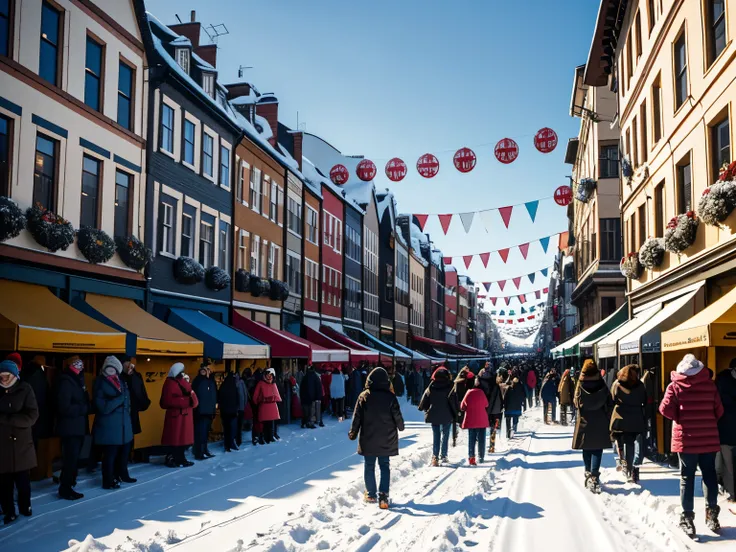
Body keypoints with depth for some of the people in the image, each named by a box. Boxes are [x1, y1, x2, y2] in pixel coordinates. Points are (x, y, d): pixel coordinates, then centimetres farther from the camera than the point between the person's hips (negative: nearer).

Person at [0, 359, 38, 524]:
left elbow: (32, 416, -9)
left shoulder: (25, 389, -2)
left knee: (23, 480, 7)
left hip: (22, 444, -1)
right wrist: (13, 419, -13)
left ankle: (25, 507, 27)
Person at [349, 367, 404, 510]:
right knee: (385, 466, 8)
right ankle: (383, 495, -4)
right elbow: (397, 416, -3)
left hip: (368, 439, 0)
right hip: (386, 440, 0)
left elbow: (357, 417, -5)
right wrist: (401, 427, 18)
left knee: (369, 466, 12)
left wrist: (353, 433, 6)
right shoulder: (390, 397, -8)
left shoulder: (364, 396, -6)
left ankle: (371, 494, 18)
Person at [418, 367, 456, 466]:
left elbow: (424, 400, 4)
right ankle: (443, 456, 12)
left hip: (433, 415, 2)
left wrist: (426, 410, 22)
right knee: (445, 435, 10)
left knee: (436, 436, 8)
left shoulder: (431, 387, -4)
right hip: (447, 416, -2)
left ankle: (435, 457, 0)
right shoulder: (450, 387, -11)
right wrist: (455, 415, 3)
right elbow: (454, 402, -8)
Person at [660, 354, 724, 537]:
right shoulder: (710, 384, 0)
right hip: (709, 438, 2)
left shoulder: (675, 385, -6)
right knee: (709, 475, 14)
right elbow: (719, 411, 2)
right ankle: (712, 515, 16)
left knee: (687, 477, 4)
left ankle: (687, 518, 2)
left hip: (686, 439, -2)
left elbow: (666, 409, -12)